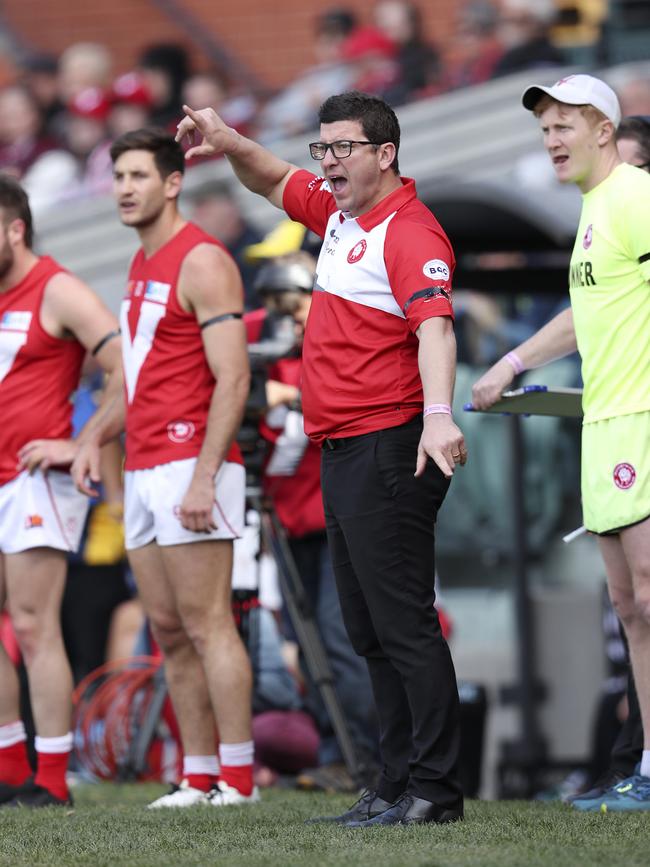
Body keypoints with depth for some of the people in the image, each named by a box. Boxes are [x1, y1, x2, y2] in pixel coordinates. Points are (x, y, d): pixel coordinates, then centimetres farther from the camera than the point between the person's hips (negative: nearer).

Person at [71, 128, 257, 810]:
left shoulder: (202, 262, -10)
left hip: (189, 465, -9)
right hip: (143, 473, 9)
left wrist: (204, 475, -22)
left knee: (206, 626, -9)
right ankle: (199, 778, 10)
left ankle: (238, 779, -8)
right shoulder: (143, 266, 19)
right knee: (168, 632, 7)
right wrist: (96, 433, 15)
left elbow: (232, 379, -16)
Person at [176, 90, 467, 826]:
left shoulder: (409, 232, -14)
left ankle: (435, 790, -9)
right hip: (341, 454, 10)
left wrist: (438, 416, -44)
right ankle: (399, 784, 16)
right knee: (368, 632, 12)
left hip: (389, 453, -10)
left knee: (403, 624, -10)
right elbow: (275, 183, 32)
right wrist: (230, 145, 12)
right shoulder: (337, 214, 14)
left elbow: (434, 325, -29)